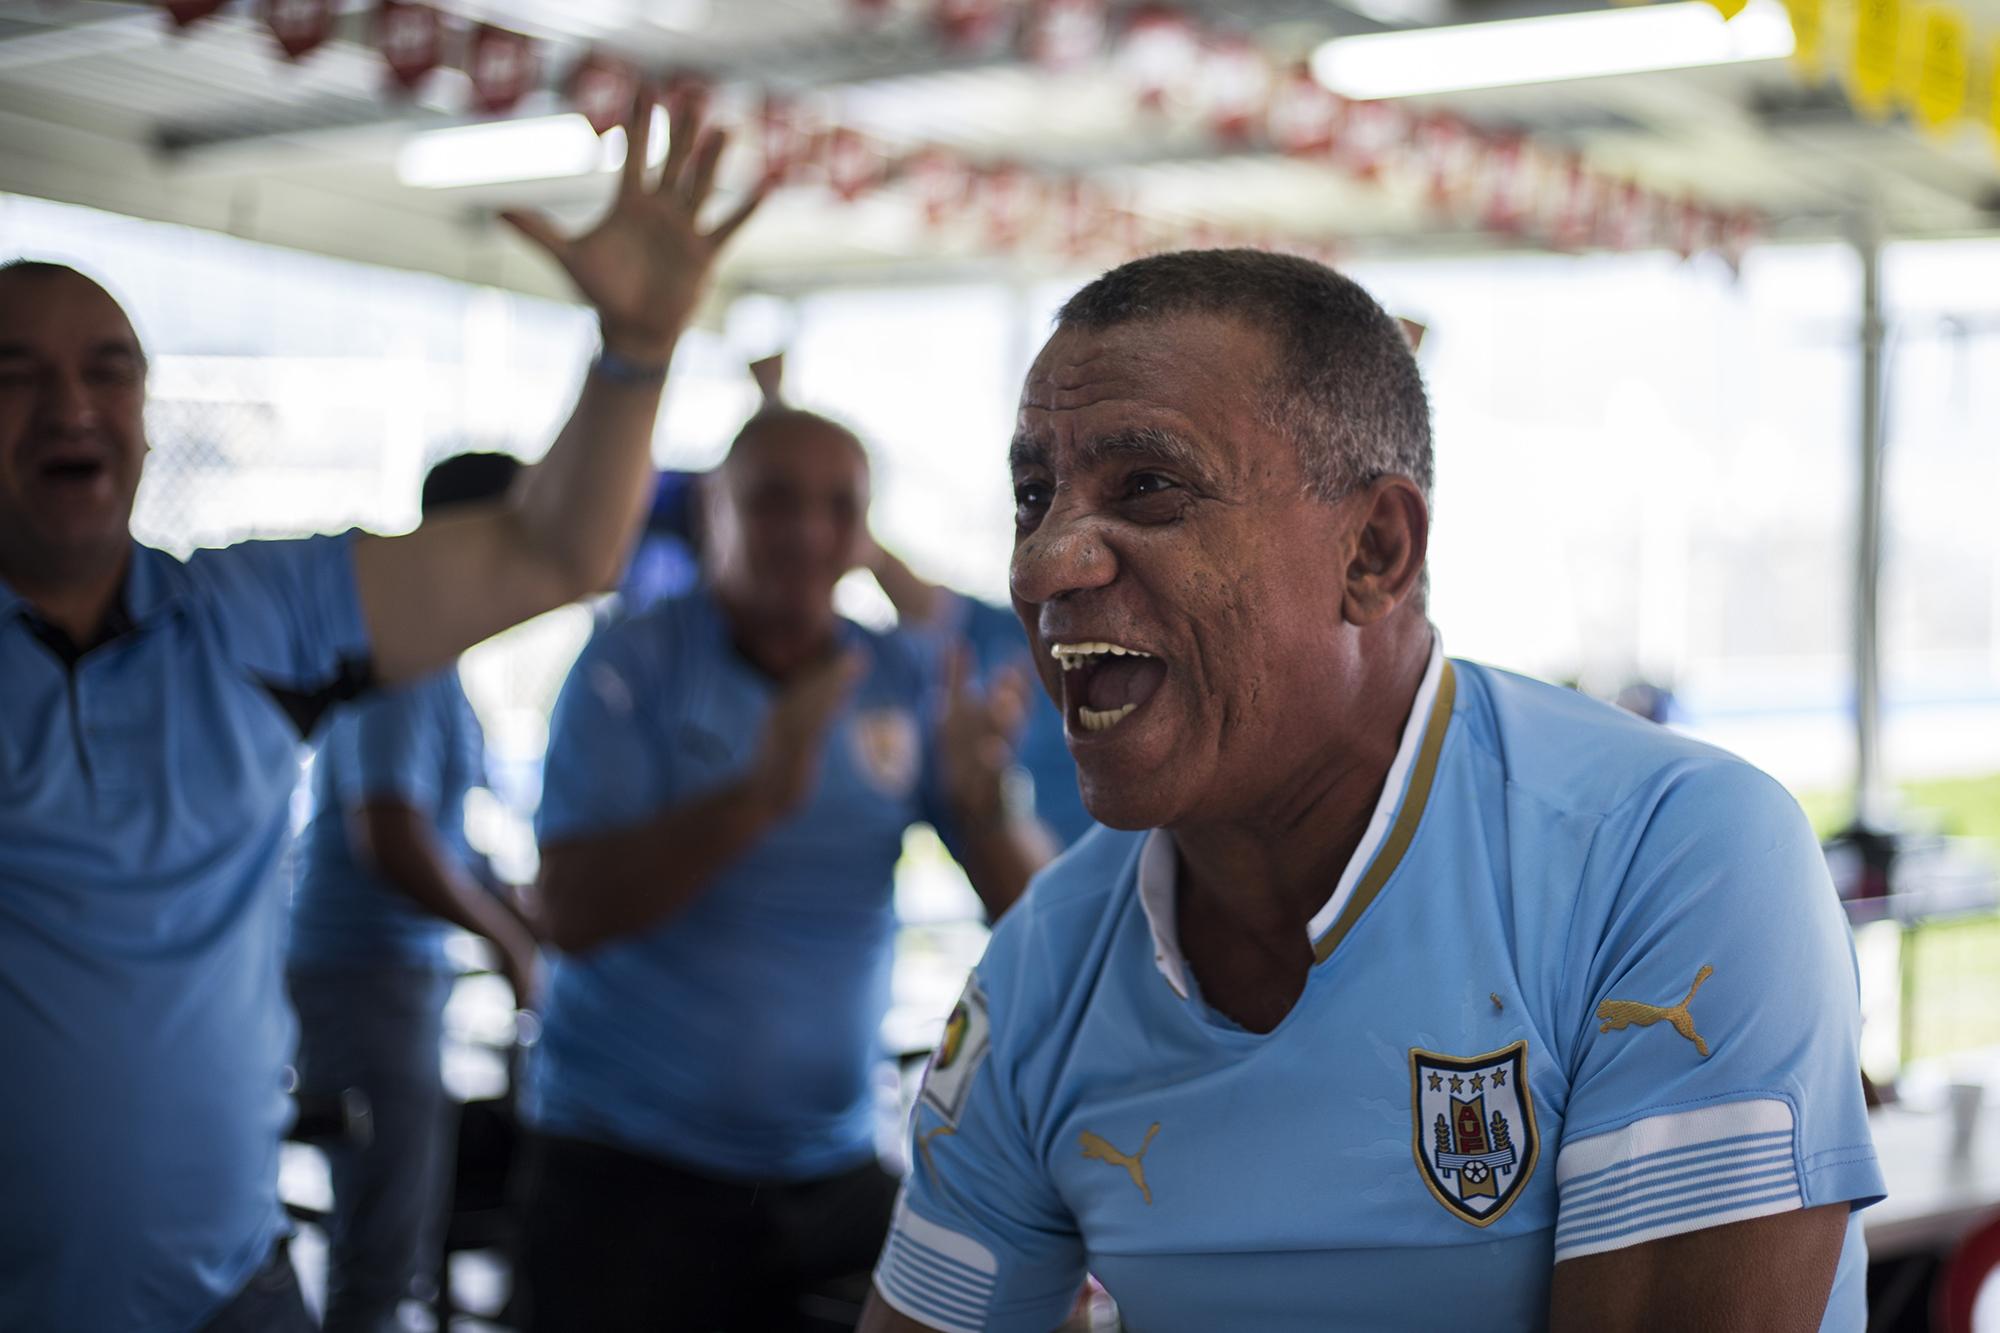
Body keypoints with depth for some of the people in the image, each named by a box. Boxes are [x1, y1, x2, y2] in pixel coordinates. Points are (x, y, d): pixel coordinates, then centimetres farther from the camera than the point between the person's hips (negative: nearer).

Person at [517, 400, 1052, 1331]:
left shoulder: (907, 686, 1)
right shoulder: (632, 667, -7)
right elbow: (570, 912, -18)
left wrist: (982, 803, -24)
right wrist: (761, 792, -29)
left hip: (839, 1173, 3)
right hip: (631, 1170, -3)